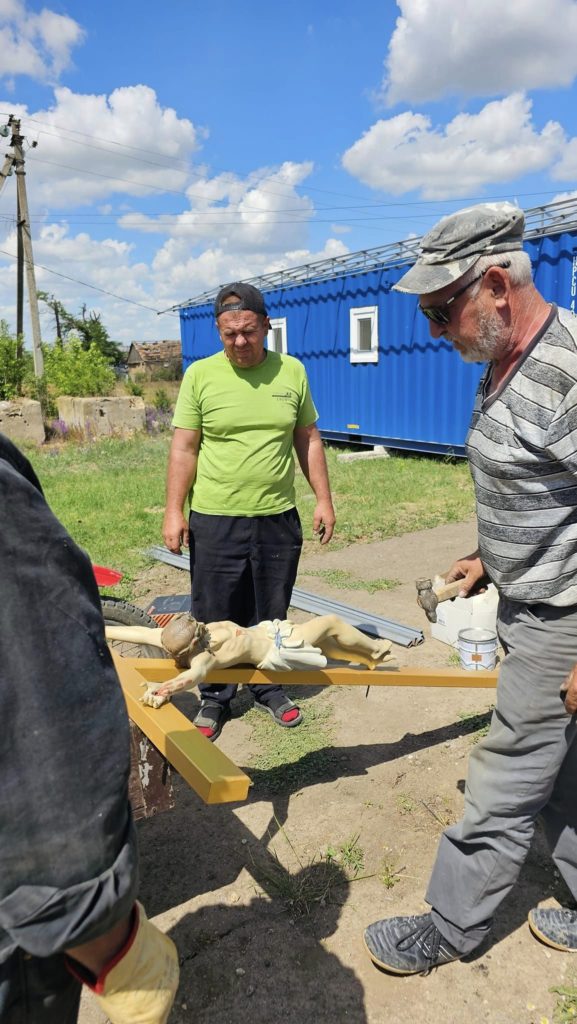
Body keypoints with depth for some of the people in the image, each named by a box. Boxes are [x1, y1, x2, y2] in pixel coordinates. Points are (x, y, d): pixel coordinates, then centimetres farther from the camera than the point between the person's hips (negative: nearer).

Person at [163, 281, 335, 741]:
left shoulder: (291, 371, 3)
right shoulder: (200, 374, -3)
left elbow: (309, 440, 9)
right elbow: (184, 449, -2)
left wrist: (324, 499, 5)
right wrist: (174, 511, -7)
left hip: (279, 518, 2)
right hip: (215, 520, -1)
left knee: (272, 616, 15)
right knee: (216, 619, 9)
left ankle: (269, 687, 35)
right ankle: (215, 698, 28)